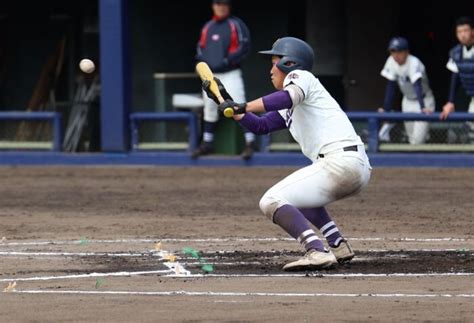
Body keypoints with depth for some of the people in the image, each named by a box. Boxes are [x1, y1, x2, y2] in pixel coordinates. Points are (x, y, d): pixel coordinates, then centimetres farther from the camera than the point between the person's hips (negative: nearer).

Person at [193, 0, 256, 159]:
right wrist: (201, 60, -1)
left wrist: (227, 61, -19)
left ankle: (249, 143, -12)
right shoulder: (207, 27, 13)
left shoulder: (236, 25, -2)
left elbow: (244, 47, -9)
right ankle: (207, 143, 22)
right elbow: (201, 47, 20)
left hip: (230, 73, -6)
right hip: (210, 74, 6)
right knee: (209, 108, 11)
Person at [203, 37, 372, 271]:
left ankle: (317, 251, -31)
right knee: (298, 193, 35)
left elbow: (289, 96, -20)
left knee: (271, 201, -13)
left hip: (340, 161, -10)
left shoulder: (300, 76, 3)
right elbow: (260, 126, 29)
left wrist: (243, 106, -26)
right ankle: (338, 246, 18)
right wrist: (226, 102, 23)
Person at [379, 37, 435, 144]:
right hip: (408, 101, 6)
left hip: (423, 99, -6)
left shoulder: (414, 63, -27)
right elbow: (390, 86, -4)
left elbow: (417, 86, -39)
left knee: (418, 139, -18)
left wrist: (423, 107, -50)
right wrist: (386, 108, -8)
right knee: (411, 137, 6)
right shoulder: (391, 62, -10)